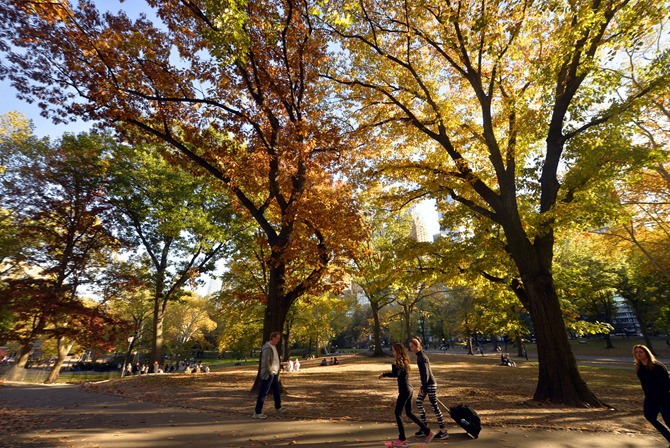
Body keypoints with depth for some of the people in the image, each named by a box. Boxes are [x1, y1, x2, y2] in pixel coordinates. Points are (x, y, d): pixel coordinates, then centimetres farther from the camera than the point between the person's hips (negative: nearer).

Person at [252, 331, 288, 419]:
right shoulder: (268, 348, -22)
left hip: (274, 374, 10)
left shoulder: (274, 346, 9)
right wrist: (270, 372, -16)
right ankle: (257, 412, 8)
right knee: (263, 393, -1)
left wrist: (277, 372, 14)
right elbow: (266, 363, -25)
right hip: (268, 374, -10)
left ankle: (278, 407, 37)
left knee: (277, 391, 21)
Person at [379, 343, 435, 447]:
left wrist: (384, 374, -21)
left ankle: (402, 439, 13)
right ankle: (427, 432, 23)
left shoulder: (400, 362, -18)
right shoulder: (404, 361, 9)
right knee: (409, 413, 19)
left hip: (404, 391, -9)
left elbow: (395, 374, -33)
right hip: (409, 390, 9)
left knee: (397, 414, 4)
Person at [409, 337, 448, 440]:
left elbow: (426, 373, -22)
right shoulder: (419, 356, 8)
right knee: (419, 402, 11)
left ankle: (444, 431, 10)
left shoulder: (422, 357, -21)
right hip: (426, 383, 10)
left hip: (430, 384, -10)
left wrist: (423, 387, -20)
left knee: (434, 406, -1)